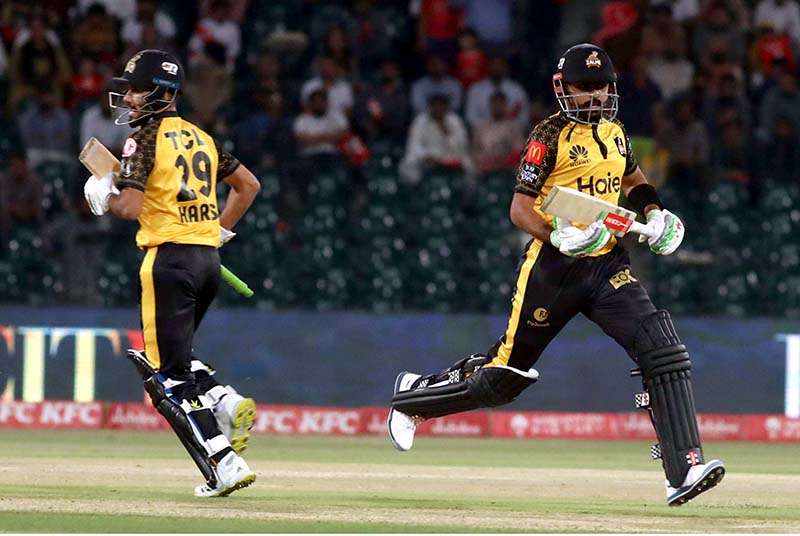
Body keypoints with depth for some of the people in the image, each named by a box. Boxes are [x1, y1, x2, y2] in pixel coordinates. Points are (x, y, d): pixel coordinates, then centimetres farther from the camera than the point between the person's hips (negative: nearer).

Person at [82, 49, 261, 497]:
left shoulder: (146, 140, -7)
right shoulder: (201, 138, 15)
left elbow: (130, 207, -17)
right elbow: (249, 185, 22)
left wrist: (102, 198, 3)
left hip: (170, 261, -8)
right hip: (209, 260, 8)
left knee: (168, 377, -4)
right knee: (173, 356, 24)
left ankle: (224, 464, -13)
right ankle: (227, 402, 0)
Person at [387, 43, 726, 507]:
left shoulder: (614, 133, 11)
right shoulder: (549, 137, -8)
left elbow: (633, 178, 32)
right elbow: (520, 209, -12)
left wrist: (654, 212, 12)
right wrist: (560, 237, -29)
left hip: (608, 263, 5)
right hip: (554, 267, -5)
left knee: (663, 352, -16)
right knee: (507, 373, 6)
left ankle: (685, 469, -20)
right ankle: (415, 395, 33)